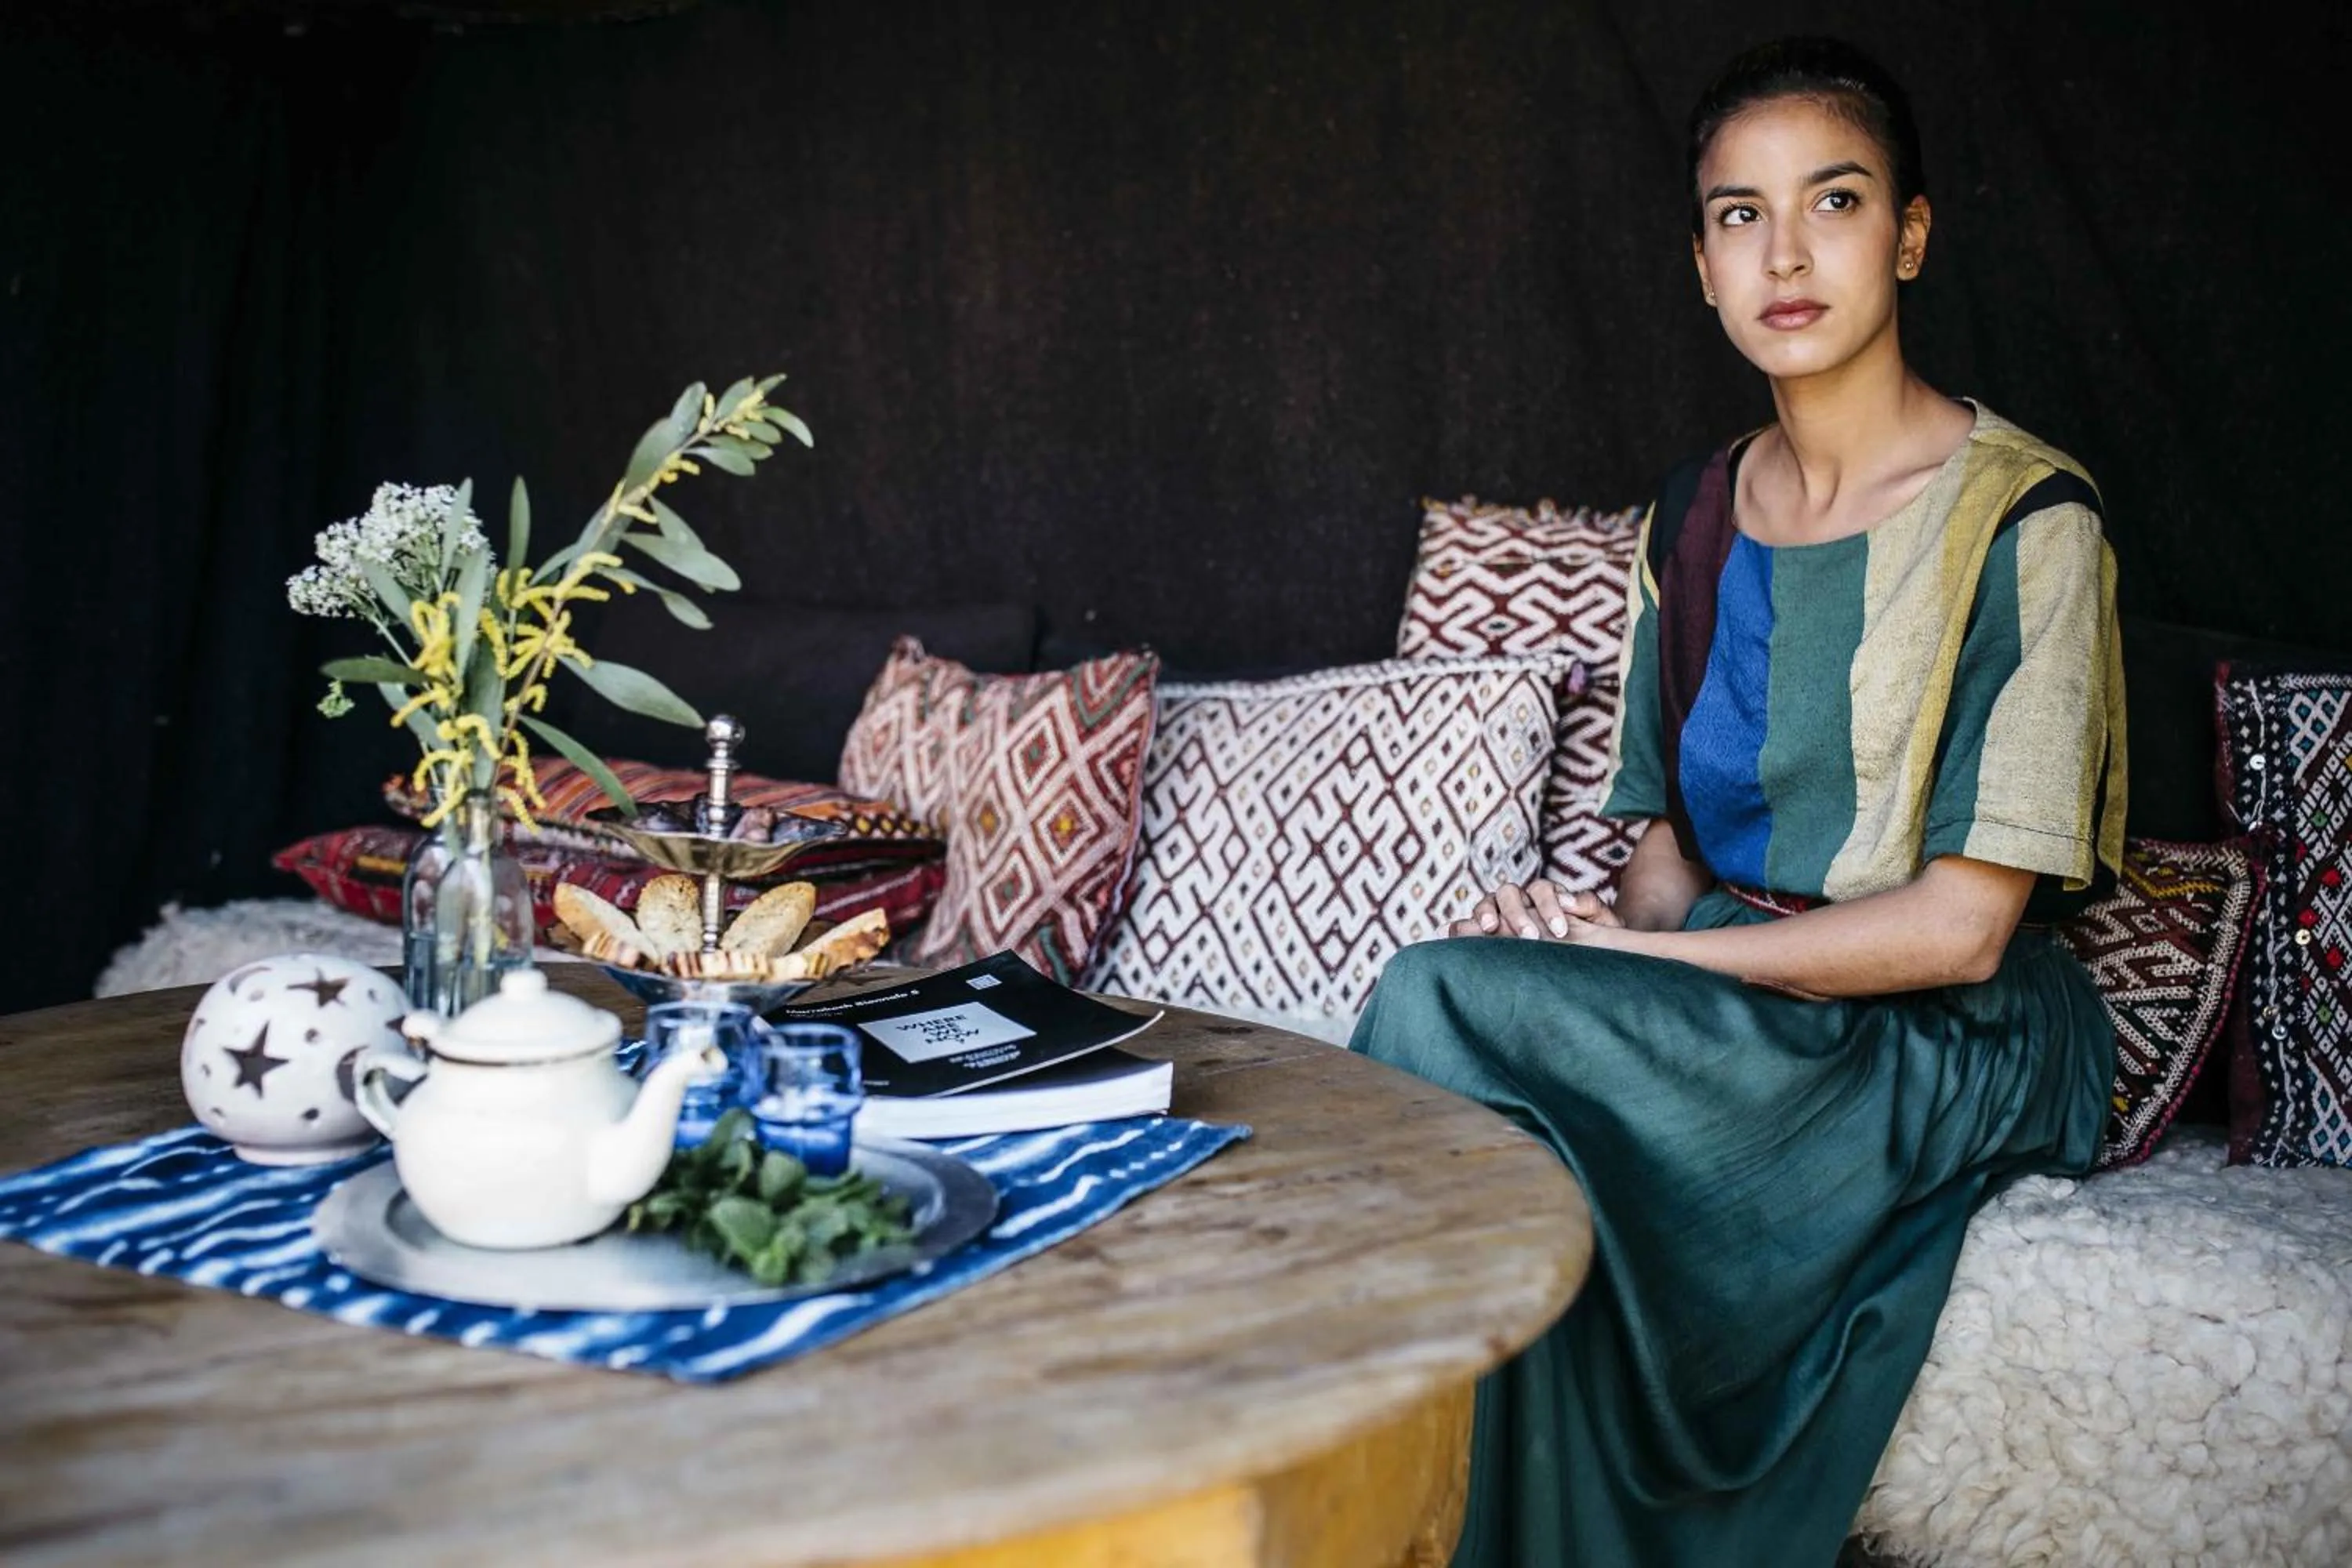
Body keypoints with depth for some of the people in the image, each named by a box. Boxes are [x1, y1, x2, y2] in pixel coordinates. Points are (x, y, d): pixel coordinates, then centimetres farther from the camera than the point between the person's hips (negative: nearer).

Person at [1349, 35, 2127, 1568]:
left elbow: (1962, 926, -14)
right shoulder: (1696, 517, 10)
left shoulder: (2021, 517, -9)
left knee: (1448, 1001, -27)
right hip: (1722, 1006, 5)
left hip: (1946, 1041, -5)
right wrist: (1604, 926, -10)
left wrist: (1629, 958, -17)